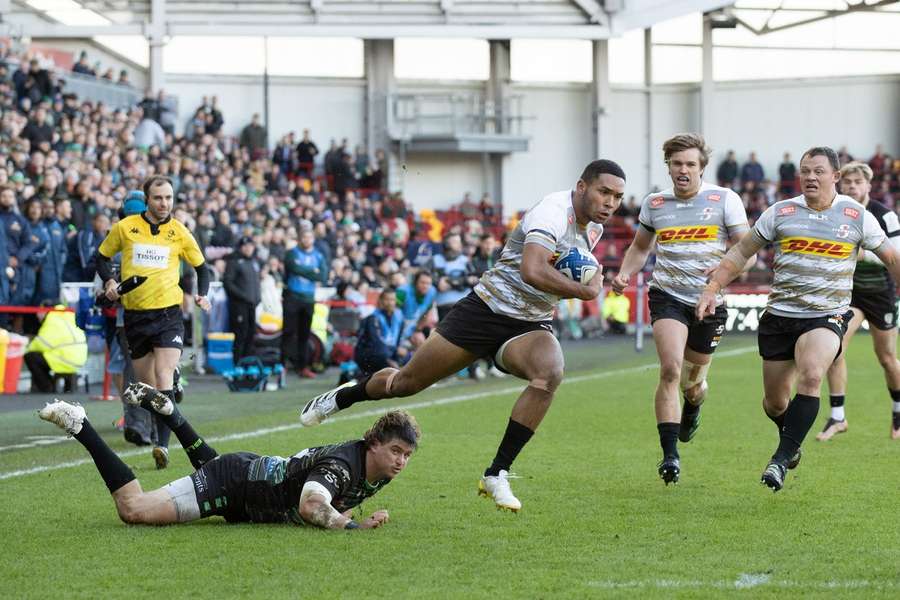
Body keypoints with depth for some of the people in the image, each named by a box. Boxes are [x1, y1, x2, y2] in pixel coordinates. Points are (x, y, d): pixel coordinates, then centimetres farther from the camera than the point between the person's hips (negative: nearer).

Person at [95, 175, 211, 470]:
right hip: (135, 314, 2)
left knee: (163, 375, -18)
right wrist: (109, 281, -2)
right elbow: (102, 256, 16)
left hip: (168, 313, -2)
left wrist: (202, 295, 0)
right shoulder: (125, 228, 3)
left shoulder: (179, 232, 3)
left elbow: (201, 267, 16)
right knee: (146, 383, 7)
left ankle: (163, 444, -24)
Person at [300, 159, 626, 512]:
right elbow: (532, 272, -38)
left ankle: (497, 475, -21)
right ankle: (341, 398, 39)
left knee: (550, 373, -29)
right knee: (405, 383, 6)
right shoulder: (554, 211, -22)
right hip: (485, 310, -5)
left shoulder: (593, 228, 5)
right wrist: (586, 291, -28)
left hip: (530, 326, 5)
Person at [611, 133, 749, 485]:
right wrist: (625, 274, 1)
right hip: (668, 296, 0)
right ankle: (670, 455, -22)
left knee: (693, 383, 12)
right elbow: (640, 247, 20)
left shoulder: (725, 200, -4)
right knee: (670, 369, -22)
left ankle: (692, 409, 52)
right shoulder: (654, 204, 5)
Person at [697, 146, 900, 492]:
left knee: (811, 376, -30)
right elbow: (741, 252, 9)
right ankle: (790, 439, 42)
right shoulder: (780, 213, 3)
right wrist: (712, 289, 1)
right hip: (779, 316, 2)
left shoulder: (858, 217, 1)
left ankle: (781, 458, -28)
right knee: (775, 403, 7)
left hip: (828, 316, -2)